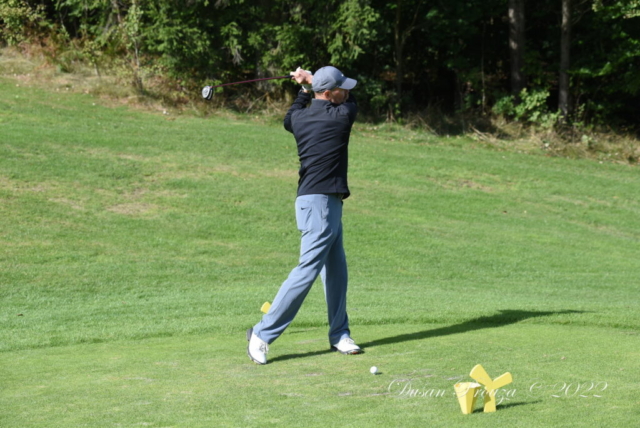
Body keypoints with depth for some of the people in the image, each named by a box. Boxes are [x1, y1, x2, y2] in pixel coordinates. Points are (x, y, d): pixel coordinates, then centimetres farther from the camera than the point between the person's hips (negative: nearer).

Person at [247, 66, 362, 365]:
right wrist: (311, 81, 18)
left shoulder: (301, 118, 7)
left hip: (326, 203, 9)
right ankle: (263, 334, -9)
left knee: (336, 270, 13)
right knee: (307, 270, -9)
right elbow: (351, 101, 12)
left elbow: (290, 119, 33)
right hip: (320, 202, -9)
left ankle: (339, 334, 19)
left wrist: (306, 88, 37)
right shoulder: (341, 116, -13)